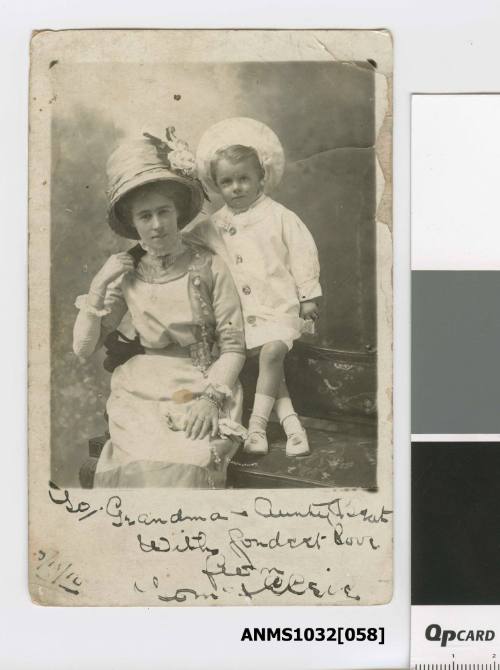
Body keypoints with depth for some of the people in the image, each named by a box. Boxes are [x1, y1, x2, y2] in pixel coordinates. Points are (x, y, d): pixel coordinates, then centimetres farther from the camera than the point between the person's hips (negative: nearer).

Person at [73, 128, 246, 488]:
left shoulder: (209, 267, -4)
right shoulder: (127, 274, 5)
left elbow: (234, 348, -3)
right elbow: (83, 348, 6)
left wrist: (210, 398, -18)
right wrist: (98, 290, -6)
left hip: (202, 387, -2)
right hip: (142, 393, 2)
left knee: (182, 467, -28)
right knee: (141, 466, -24)